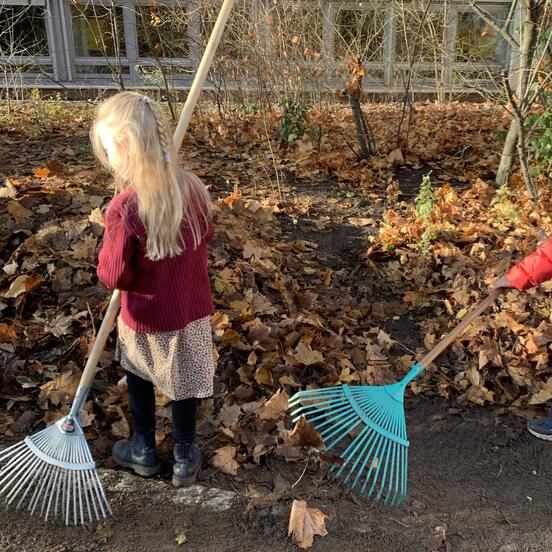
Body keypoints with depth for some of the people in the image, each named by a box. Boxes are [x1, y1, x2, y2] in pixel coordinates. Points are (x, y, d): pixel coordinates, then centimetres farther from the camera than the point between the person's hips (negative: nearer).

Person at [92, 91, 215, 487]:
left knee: (139, 378, 23)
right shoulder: (193, 189, -11)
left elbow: (114, 276, -21)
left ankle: (144, 450, 41)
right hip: (192, 310, 4)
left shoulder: (124, 208, -28)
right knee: (183, 382, 19)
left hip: (145, 318, -3)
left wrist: (108, 251, -2)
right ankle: (185, 459, 34)